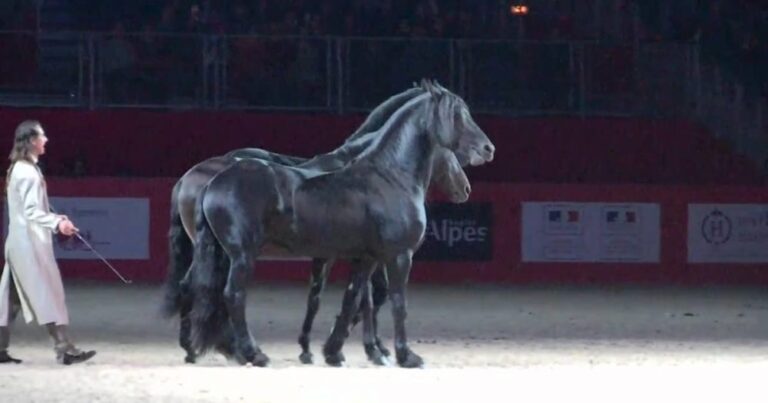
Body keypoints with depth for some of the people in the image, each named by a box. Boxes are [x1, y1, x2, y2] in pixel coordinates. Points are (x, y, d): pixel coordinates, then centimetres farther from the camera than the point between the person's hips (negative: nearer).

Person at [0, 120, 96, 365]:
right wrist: (57, 223, -36)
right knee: (48, 294, -9)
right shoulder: (28, 172, -16)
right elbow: (32, 212, -23)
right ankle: (64, 349, -10)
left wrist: (55, 219, 23)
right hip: (30, 243, -10)